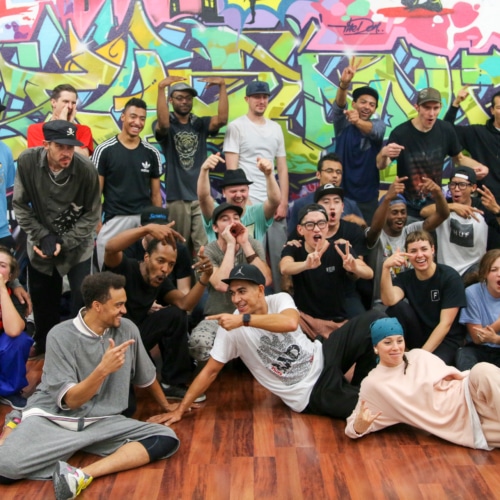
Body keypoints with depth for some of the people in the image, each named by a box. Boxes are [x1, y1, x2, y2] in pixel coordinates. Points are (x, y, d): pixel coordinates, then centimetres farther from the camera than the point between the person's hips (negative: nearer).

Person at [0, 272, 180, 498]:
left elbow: (146, 376, 16)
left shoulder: (127, 330, -1)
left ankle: (83, 475, -30)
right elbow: (70, 400, -14)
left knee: (166, 439, -21)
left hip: (101, 421, 5)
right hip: (53, 417, -4)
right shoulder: (61, 336, -12)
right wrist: (103, 369, -29)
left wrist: (166, 406, 29)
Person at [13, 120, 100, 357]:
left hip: (77, 247, -2)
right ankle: (44, 349, 38)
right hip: (40, 245, 2)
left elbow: (92, 214, -12)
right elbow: (20, 205, -7)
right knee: (43, 302, 16)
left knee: (83, 301, -3)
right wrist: (41, 236, -15)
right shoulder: (27, 161, -17)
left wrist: (65, 242, -19)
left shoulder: (86, 169, -21)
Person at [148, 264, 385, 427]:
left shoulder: (280, 299, -11)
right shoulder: (231, 328, -14)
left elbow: (290, 323, -34)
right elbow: (210, 371, -8)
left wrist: (243, 319, -39)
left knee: (372, 319, -11)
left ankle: (359, 385, 8)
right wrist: (180, 409, -9)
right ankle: (356, 393, 15)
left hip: (323, 360, 3)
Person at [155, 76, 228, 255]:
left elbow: (222, 119, -10)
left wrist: (222, 86, -17)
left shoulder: (200, 123, 9)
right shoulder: (166, 126, 2)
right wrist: (161, 88, -30)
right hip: (177, 196, -2)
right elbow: (163, 123, -23)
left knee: (204, 246, -3)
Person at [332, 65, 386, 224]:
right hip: (341, 194, 0)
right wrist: (344, 84, -41)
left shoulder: (378, 124, -1)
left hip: (367, 197, 1)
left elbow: (373, 130, -24)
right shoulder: (343, 124, -1)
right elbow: (339, 106, -21)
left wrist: (358, 121, -47)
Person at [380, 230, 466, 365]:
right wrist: (386, 268, -37)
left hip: (446, 339, -3)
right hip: (418, 337, 4)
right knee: (398, 306, -22)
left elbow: (445, 323, -17)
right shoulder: (405, 277, -2)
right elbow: (390, 301, -24)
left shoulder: (450, 277, -12)